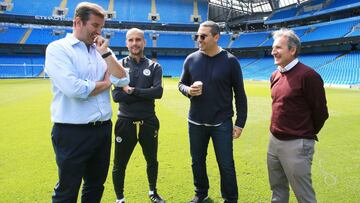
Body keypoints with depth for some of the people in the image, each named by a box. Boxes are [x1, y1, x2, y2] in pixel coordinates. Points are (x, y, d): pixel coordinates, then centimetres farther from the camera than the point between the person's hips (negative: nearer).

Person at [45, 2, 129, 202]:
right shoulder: (58, 48, -9)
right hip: (72, 132, -6)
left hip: (103, 129, 7)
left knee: (96, 186, 22)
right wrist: (105, 83, -8)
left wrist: (105, 53, -7)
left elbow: (123, 81, -1)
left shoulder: (102, 51, 9)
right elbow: (73, 88, -24)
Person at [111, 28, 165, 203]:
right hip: (125, 122, -1)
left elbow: (158, 92, -15)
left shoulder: (154, 67, 1)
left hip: (148, 122, 2)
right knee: (119, 164, 10)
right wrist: (145, 93, -17)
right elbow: (116, 95, -15)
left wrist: (132, 91, -17)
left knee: (152, 161, 19)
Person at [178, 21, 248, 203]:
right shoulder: (191, 59, 0)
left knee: (226, 165, 6)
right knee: (197, 161, 17)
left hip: (222, 123, -3)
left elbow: (240, 94, -4)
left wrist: (240, 122, -5)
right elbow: (181, 84, 11)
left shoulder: (230, 61, -8)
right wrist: (188, 90, -13)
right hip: (195, 122, 3)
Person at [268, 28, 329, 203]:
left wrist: (307, 134, 3)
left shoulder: (308, 75, -16)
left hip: (296, 145, -7)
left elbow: (321, 113, -10)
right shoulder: (275, 76, 8)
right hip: (274, 141, 8)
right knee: (278, 189, 21)